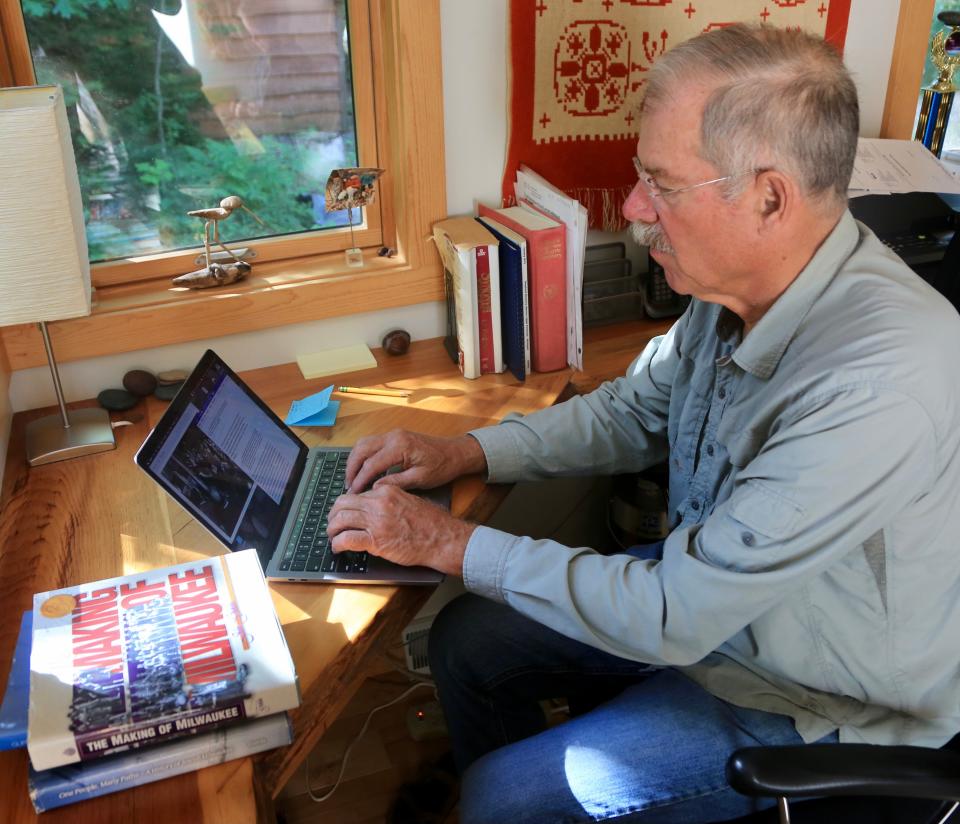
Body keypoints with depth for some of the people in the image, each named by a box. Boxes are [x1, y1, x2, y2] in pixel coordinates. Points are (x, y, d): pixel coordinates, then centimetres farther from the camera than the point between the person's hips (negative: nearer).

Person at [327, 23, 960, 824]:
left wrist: (452, 542, -23)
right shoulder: (744, 282, -11)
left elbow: (671, 619, -31)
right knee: (467, 639, 8)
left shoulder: (877, 383, -37)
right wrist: (466, 451, -5)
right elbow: (636, 409, 6)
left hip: (809, 703, -7)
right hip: (700, 588, 7)